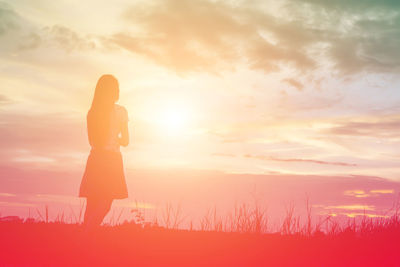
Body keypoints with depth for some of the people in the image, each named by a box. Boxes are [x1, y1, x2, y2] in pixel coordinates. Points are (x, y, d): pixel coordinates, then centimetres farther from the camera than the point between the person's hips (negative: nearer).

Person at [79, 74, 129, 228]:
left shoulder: (92, 112, 6)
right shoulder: (120, 111, -5)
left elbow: (92, 140, 14)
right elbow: (125, 141, 0)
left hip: (95, 158, 4)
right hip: (112, 159, -4)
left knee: (92, 204, 10)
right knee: (105, 205, -2)